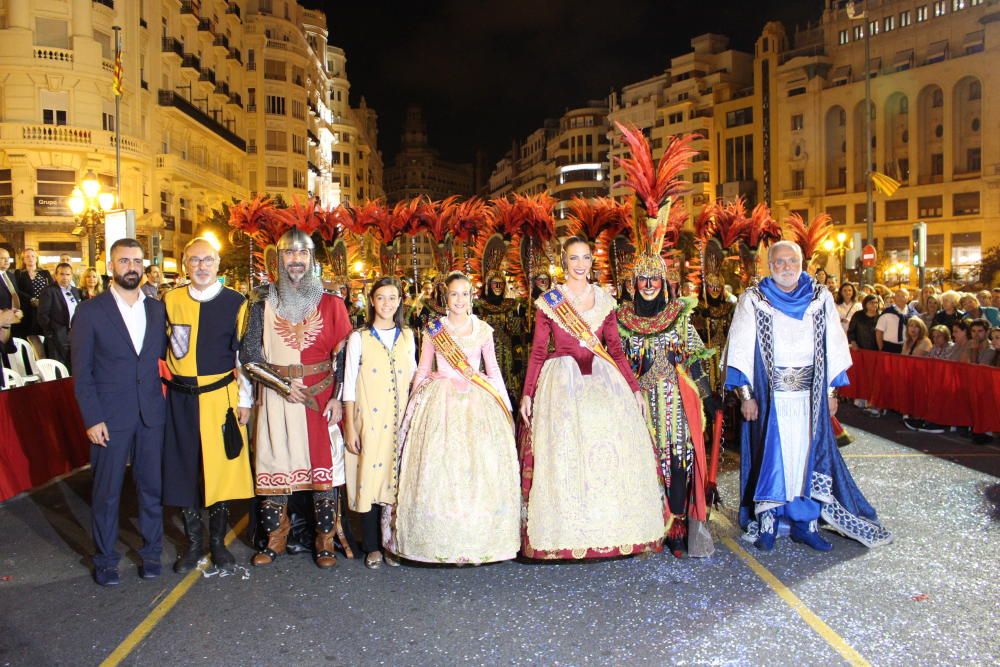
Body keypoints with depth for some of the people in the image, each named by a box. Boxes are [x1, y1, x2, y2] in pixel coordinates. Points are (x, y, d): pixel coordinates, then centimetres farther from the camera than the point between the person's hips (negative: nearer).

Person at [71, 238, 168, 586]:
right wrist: (92, 419, -9)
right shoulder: (90, 311, -3)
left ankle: (151, 551, 25)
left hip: (152, 413, 3)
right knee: (107, 491, 8)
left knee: (152, 485, 10)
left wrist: (164, 398, 1)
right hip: (110, 415, -3)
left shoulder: (157, 309, 7)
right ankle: (105, 558, 23)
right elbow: (81, 372, -4)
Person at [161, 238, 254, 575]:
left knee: (221, 468, 5)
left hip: (221, 397, -2)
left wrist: (245, 399, -2)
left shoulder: (236, 303, -3)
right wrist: (164, 385, 4)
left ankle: (218, 542, 22)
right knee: (184, 469, 8)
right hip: (181, 399, 2)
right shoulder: (170, 300, 2)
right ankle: (193, 543, 25)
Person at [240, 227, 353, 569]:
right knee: (275, 464, 4)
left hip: (322, 396, -1)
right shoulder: (264, 306, 6)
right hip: (277, 397, 1)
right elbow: (249, 356, 2)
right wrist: (283, 385, -9)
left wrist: (337, 397, -10)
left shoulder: (331, 304, 3)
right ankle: (275, 539, 21)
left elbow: (343, 354, 0)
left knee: (324, 464, 0)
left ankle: (325, 541, 13)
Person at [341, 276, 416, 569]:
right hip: (369, 420, -2)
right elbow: (349, 384, -1)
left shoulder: (407, 336, 9)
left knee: (397, 478, 5)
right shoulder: (359, 338, 0)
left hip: (401, 420, 3)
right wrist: (350, 427, -5)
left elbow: (413, 378, 13)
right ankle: (372, 547, 13)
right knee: (370, 478, 0)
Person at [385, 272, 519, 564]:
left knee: (480, 469, -2)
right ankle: (439, 540, 6)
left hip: (477, 403, 1)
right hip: (440, 403, -1)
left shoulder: (483, 330, 8)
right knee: (437, 469, -4)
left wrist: (506, 407, 11)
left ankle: (478, 541, 9)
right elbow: (422, 371, 11)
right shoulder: (433, 329, 6)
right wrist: (413, 406, 7)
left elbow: (494, 371, 14)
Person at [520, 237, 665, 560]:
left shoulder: (605, 300, 11)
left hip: (603, 379, 2)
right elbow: (537, 352, 2)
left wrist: (634, 388, 6)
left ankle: (612, 530, 11)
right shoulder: (548, 301, 4)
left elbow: (617, 350, 12)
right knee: (563, 455, -5)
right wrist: (527, 393, -5)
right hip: (561, 382, -2)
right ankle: (567, 535, 5)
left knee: (610, 453, -1)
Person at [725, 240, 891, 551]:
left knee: (808, 455, 4)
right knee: (770, 456, 1)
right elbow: (740, 348, -3)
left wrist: (830, 391, 5)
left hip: (810, 395, 2)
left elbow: (833, 345, 9)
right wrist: (745, 394, -9)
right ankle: (766, 522, 10)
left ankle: (805, 523, 14)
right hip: (769, 395, -2)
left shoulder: (820, 298, 6)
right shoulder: (753, 300, 0)